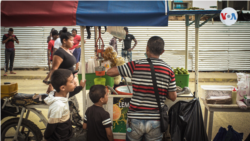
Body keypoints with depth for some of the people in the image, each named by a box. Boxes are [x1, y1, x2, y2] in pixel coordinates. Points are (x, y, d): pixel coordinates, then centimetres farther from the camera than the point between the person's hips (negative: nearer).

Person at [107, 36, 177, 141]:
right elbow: (173, 97, 0)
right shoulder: (169, 70, -3)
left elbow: (110, 72, -2)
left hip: (135, 119, -1)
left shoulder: (136, 65, -8)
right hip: (155, 120, 1)